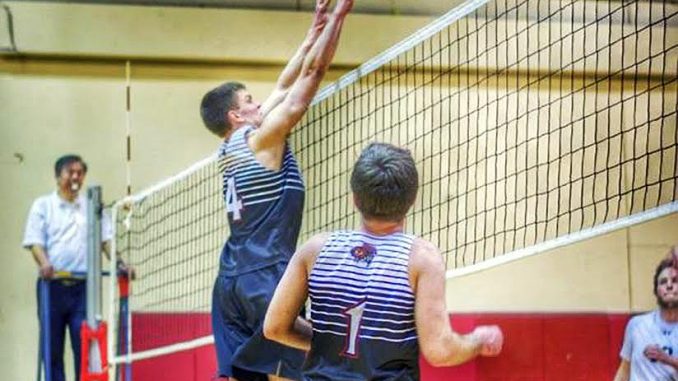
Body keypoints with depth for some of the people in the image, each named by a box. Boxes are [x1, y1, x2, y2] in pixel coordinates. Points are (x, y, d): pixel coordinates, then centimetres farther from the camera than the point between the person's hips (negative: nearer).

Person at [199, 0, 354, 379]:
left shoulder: (231, 148, 14)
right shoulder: (261, 140, -7)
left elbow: (285, 87, 20)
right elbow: (311, 75, -8)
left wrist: (315, 32, 21)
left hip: (232, 278, 9)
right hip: (265, 276, -9)